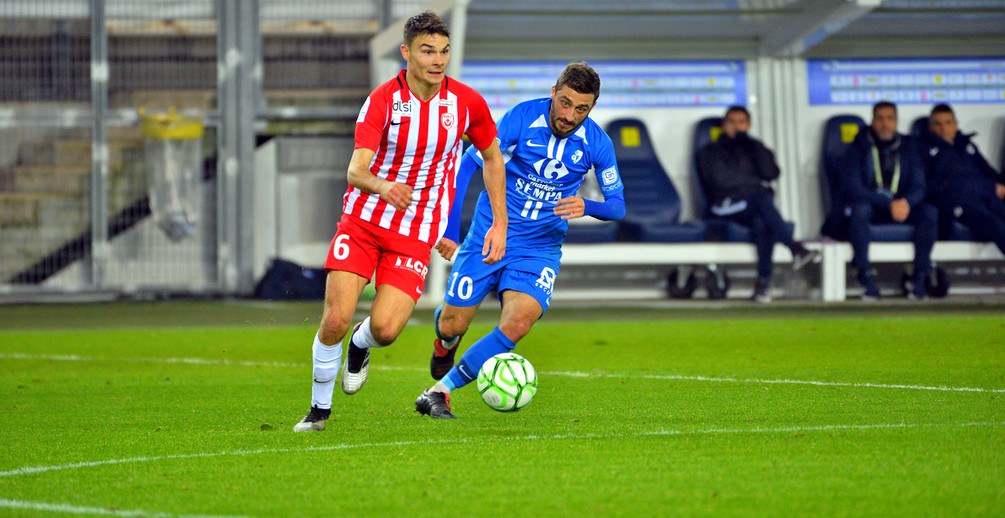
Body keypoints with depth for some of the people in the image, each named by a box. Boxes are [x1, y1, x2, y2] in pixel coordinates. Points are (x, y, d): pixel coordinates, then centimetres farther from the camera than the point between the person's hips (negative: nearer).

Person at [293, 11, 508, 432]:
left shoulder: (466, 103, -3)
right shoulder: (383, 100, -11)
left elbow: (492, 157, 15)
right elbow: (356, 170, -20)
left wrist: (499, 223, 9)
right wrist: (383, 186, -43)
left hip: (416, 234, 1)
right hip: (363, 220, -1)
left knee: (386, 328, -17)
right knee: (336, 320, -13)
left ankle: (361, 346, 22)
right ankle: (319, 409, 11)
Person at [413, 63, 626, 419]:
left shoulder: (597, 143, -6)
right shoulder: (523, 117, -12)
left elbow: (617, 205, 2)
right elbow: (469, 163, -10)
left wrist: (587, 208, -22)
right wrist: (449, 227, -14)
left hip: (540, 247, 0)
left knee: (518, 323, -24)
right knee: (453, 325, 1)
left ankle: (441, 390, -13)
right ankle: (445, 339, 42)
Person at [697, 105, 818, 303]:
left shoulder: (755, 149, 26)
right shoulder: (710, 152, 19)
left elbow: (770, 173, 5)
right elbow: (718, 180, 1)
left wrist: (753, 145, 2)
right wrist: (755, 183, 4)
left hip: (757, 206, 3)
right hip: (728, 207, -2)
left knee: (761, 222, -36)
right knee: (763, 198, -36)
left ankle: (764, 281, -43)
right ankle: (796, 249, -48)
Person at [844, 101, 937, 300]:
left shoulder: (908, 146, 8)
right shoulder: (860, 146, -1)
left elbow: (919, 187, 2)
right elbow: (854, 188, -11)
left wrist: (906, 202, -23)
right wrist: (889, 203, -23)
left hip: (904, 207, 2)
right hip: (871, 206, -2)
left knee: (930, 212, -27)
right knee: (859, 210, -37)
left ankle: (920, 276, -23)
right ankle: (867, 278, -34)